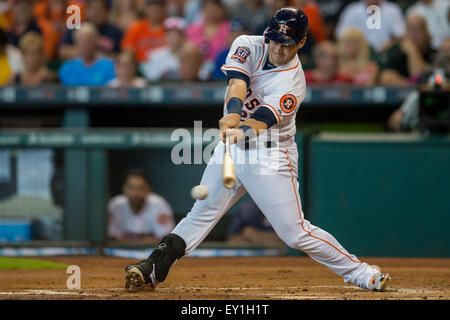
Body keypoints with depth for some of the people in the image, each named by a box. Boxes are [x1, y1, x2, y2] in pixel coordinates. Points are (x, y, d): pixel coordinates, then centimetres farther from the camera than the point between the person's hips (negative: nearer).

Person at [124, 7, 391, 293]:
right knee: (202, 213, 5)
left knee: (295, 233, -8)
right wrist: (232, 113, -44)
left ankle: (360, 272, 2)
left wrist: (242, 132, -54)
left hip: (271, 156, -5)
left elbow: (261, 120, -31)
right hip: (232, 146, 5)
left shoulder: (293, 83, -19)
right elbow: (237, 83, -24)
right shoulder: (248, 46, -6)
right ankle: (153, 269, 8)